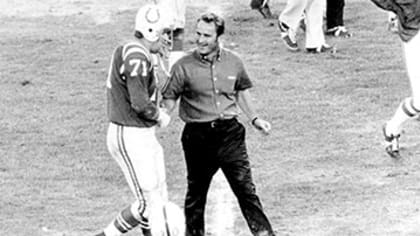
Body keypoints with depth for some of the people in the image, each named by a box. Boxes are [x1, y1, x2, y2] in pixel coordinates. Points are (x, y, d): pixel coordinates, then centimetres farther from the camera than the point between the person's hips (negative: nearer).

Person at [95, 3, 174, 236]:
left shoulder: (125, 51, 12)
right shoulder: (137, 58, -20)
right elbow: (140, 103, -26)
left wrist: (155, 112, 9)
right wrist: (161, 116, -7)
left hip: (143, 136, 10)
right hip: (131, 137, -10)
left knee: (157, 199, 14)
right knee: (151, 202, -5)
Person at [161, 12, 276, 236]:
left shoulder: (233, 62, 3)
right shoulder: (183, 67, -8)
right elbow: (169, 100, -5)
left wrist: (254, 118, 16)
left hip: (229, 133, 2)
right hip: (198, 135, -2)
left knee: (245, 187, -3)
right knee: (196, 192, 10)